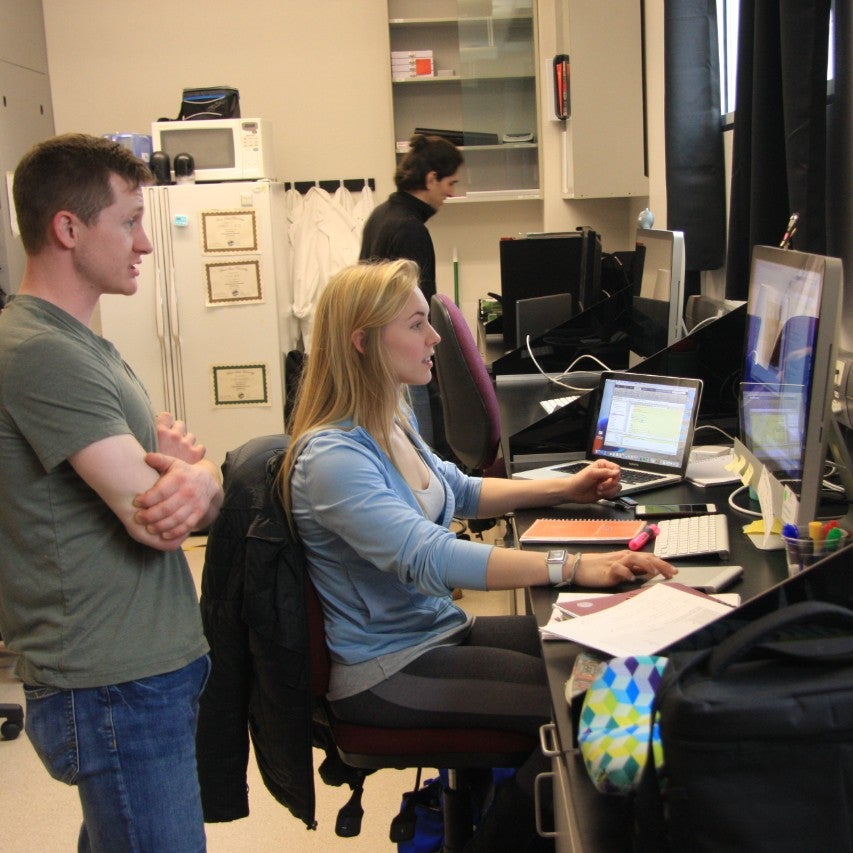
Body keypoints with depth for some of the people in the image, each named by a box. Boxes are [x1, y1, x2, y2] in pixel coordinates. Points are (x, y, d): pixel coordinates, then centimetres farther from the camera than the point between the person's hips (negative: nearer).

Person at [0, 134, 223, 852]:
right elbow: (153, 520, -24)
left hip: (162, 666, 9)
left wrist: (195, 478, -14)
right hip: (118, 691, -9)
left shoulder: (86, 344, 13)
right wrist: (187, 472, -2)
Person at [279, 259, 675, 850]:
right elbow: (429, 558, -37)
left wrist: (565, 488, 10)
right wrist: (574, 567, -42)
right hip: (387, 671, -9)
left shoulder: (393, 421, 4)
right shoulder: (332, 457, -26)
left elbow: (458, 492, 20)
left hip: (440, 630, 9)